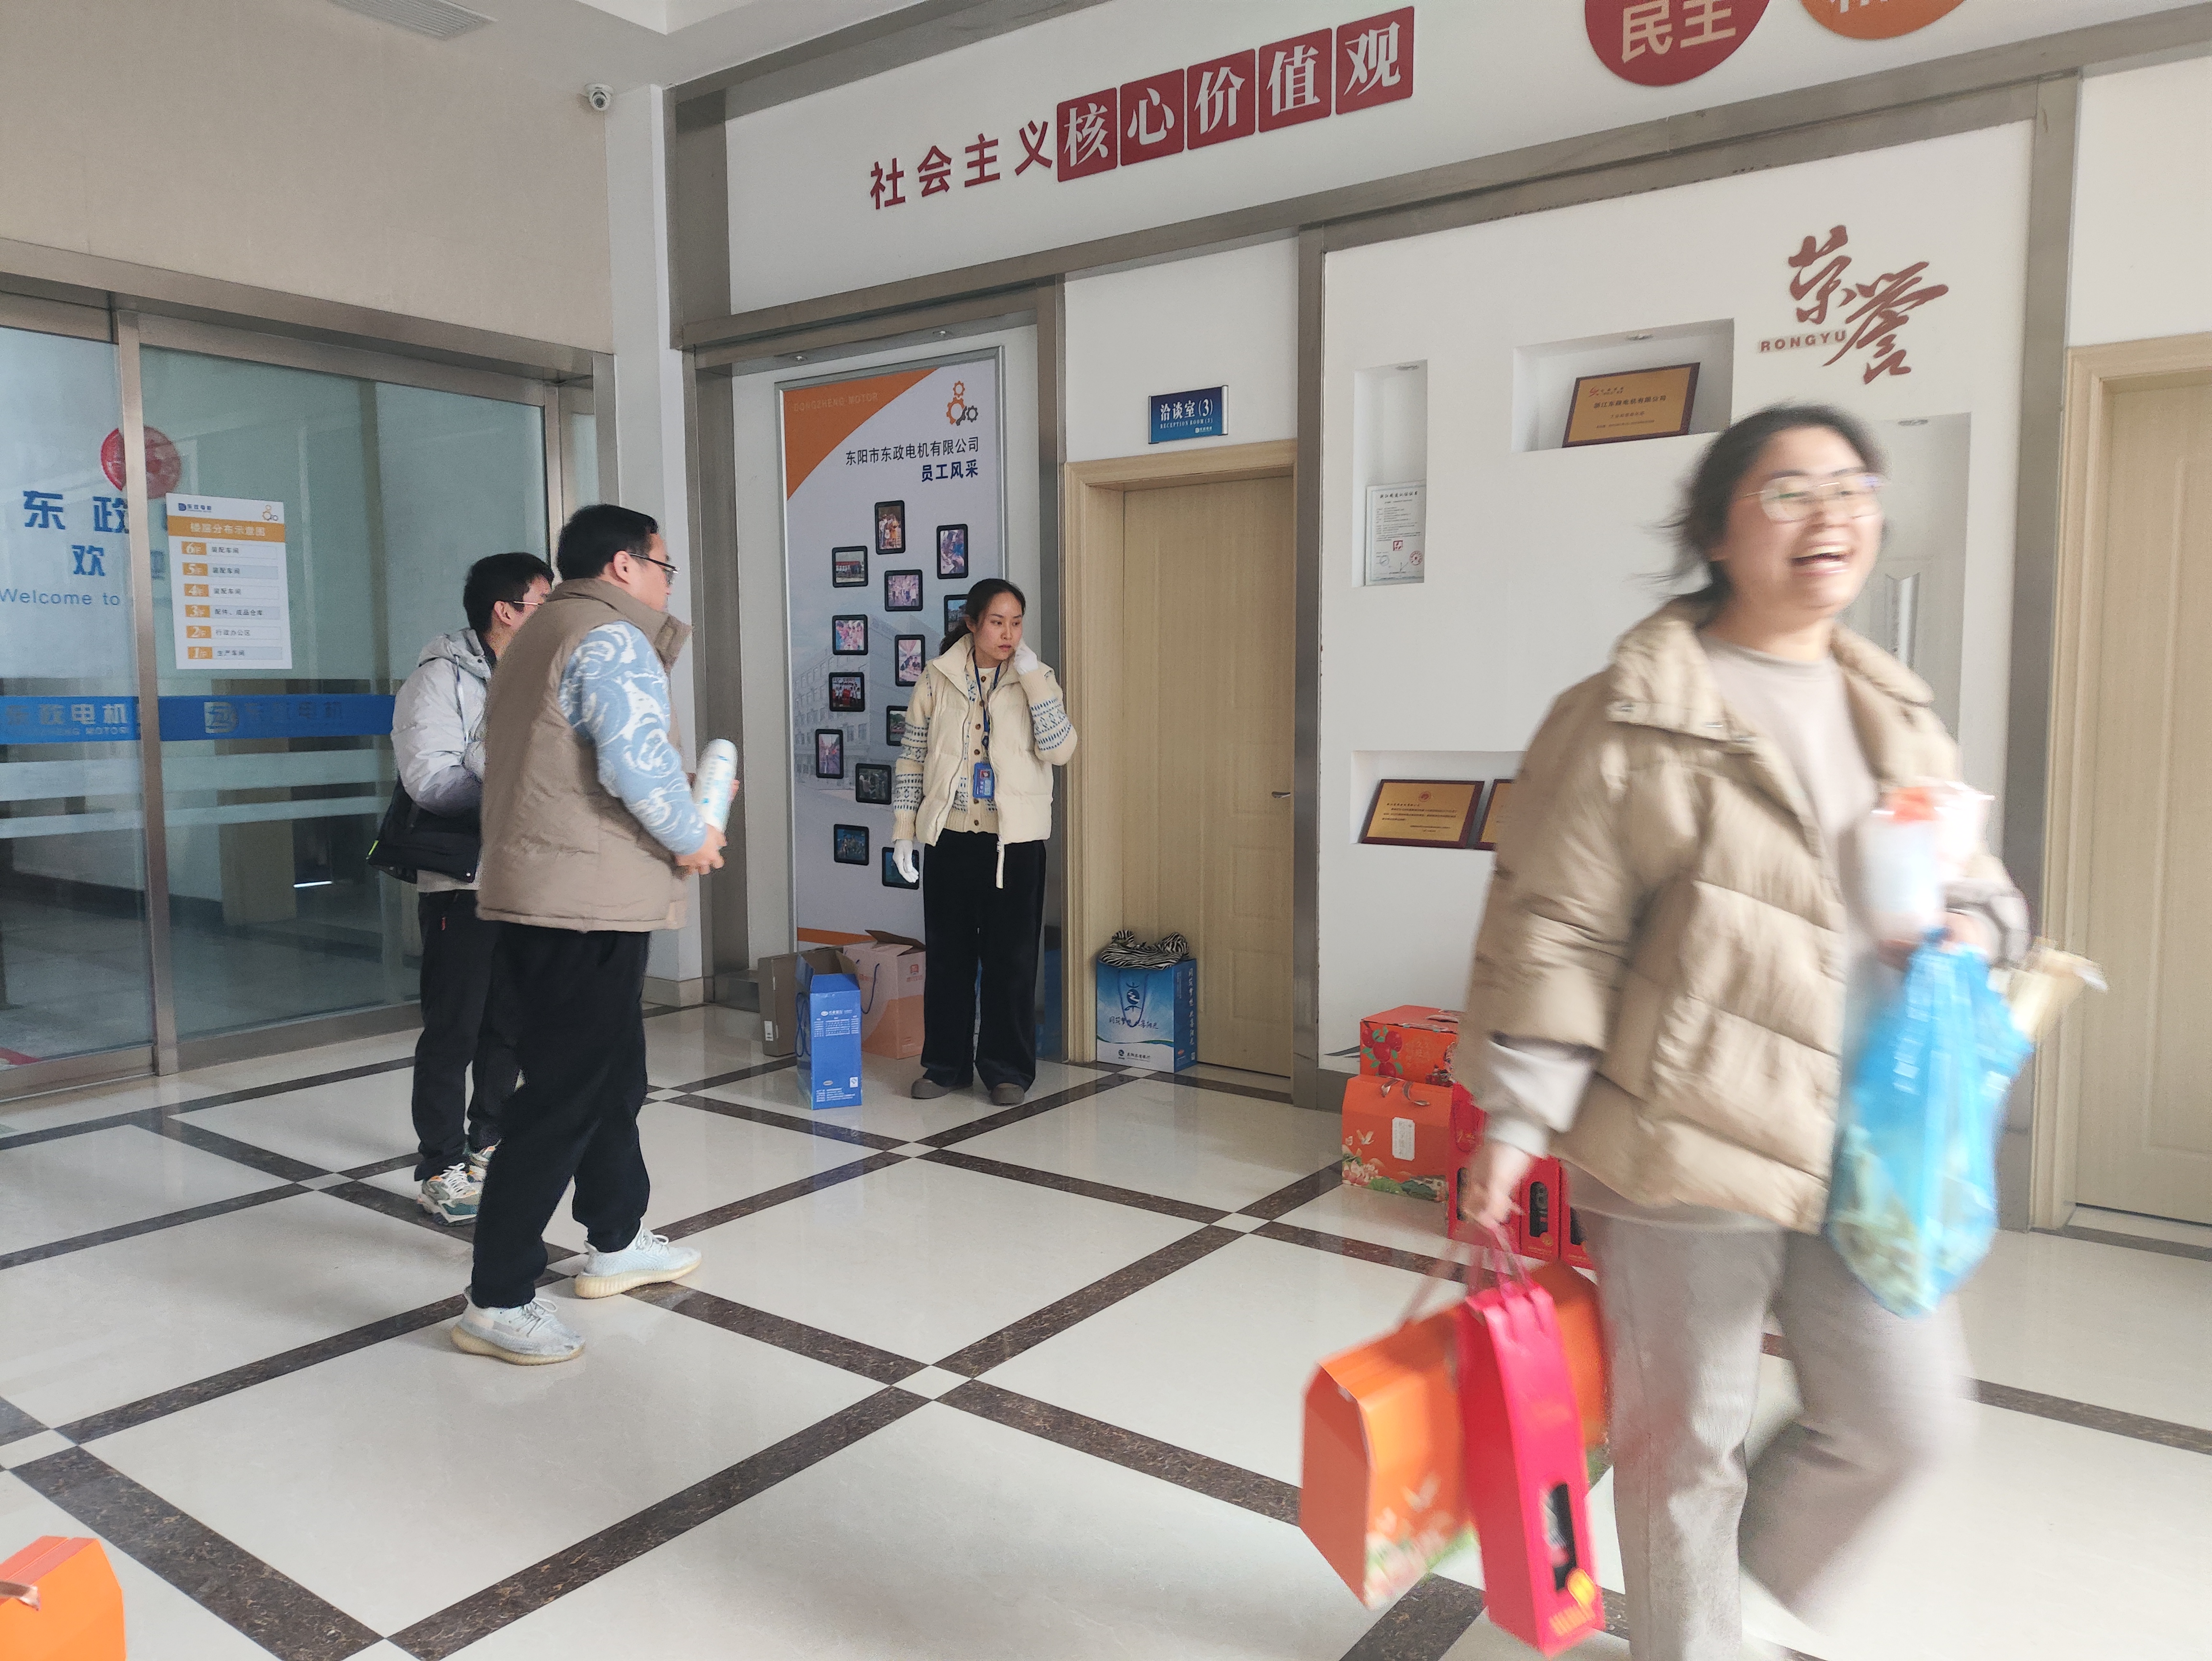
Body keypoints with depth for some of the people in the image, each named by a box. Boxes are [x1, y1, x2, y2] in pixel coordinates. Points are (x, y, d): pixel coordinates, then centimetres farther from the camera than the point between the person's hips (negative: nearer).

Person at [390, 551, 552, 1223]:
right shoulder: (441, 679, -11)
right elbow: (429, 780, -21)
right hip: (461, 884, -7)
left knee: (508, 1022, 15)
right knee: (453, 1028, -2)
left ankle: (490, 1141, 30)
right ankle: (440, 1168, 8)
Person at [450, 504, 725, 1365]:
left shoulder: (538, 638, 20)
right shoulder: (611, 637, -12)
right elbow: (637, 760, -24)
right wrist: (691, 837, -8)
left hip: (539, 897, 10)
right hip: (587, 905, -10)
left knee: (614, 1075, 19)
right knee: (565, 1094, -5)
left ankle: (617, 1244, 32)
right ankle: (496, 1301, 1)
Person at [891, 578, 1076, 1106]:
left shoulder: (1036, 679, 2)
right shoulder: (938, 678, 3)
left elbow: (1059, 749, -12)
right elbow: (911, 757, 6)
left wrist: (1033, 676, -14)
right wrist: (903, 829, 1)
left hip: (1015, 842, -1)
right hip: (950, 837, 1)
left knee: (1011, 957, 3)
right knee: (947, 954, 9)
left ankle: (1007, 1068, 16)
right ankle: (945, 1064, 23)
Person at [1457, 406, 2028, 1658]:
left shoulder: (1897, 713, 9)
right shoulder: (1634, 718, -12)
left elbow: (1973, 875, 21)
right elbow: (1552, 933, -12)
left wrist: (1975, 922, -2)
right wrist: (1515, 1120, -12)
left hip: (1866, 1147, 6)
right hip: (1686, 1144, -6)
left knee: (1909, 1416, 14)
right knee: (1685, 1442, 11)